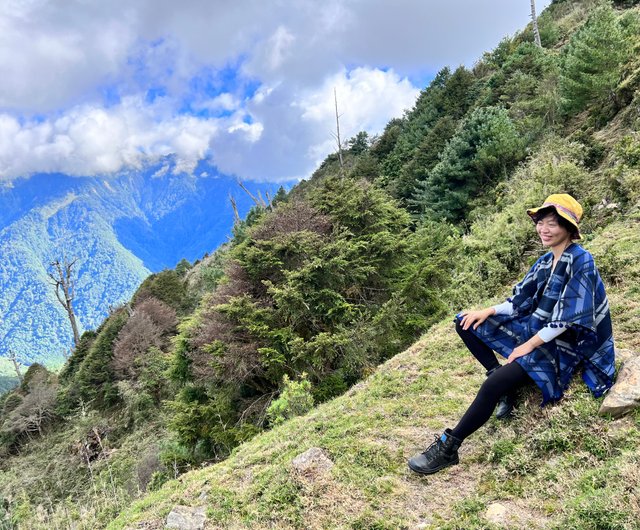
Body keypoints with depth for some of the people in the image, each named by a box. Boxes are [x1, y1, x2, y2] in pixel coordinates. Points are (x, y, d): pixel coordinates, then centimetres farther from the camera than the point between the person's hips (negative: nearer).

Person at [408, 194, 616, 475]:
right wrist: (488, 311, -6)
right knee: (466, 324, 0)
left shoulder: (581, 262, -16)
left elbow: (567, 318, -20)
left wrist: (528, 346, -20)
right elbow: (522, 301, 10)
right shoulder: (545, 261, 9)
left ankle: (448, 447, -15)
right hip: (534, 329, 9)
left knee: (492, 387, -29)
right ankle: (505, 382, -5)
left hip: (561, 347, -9)